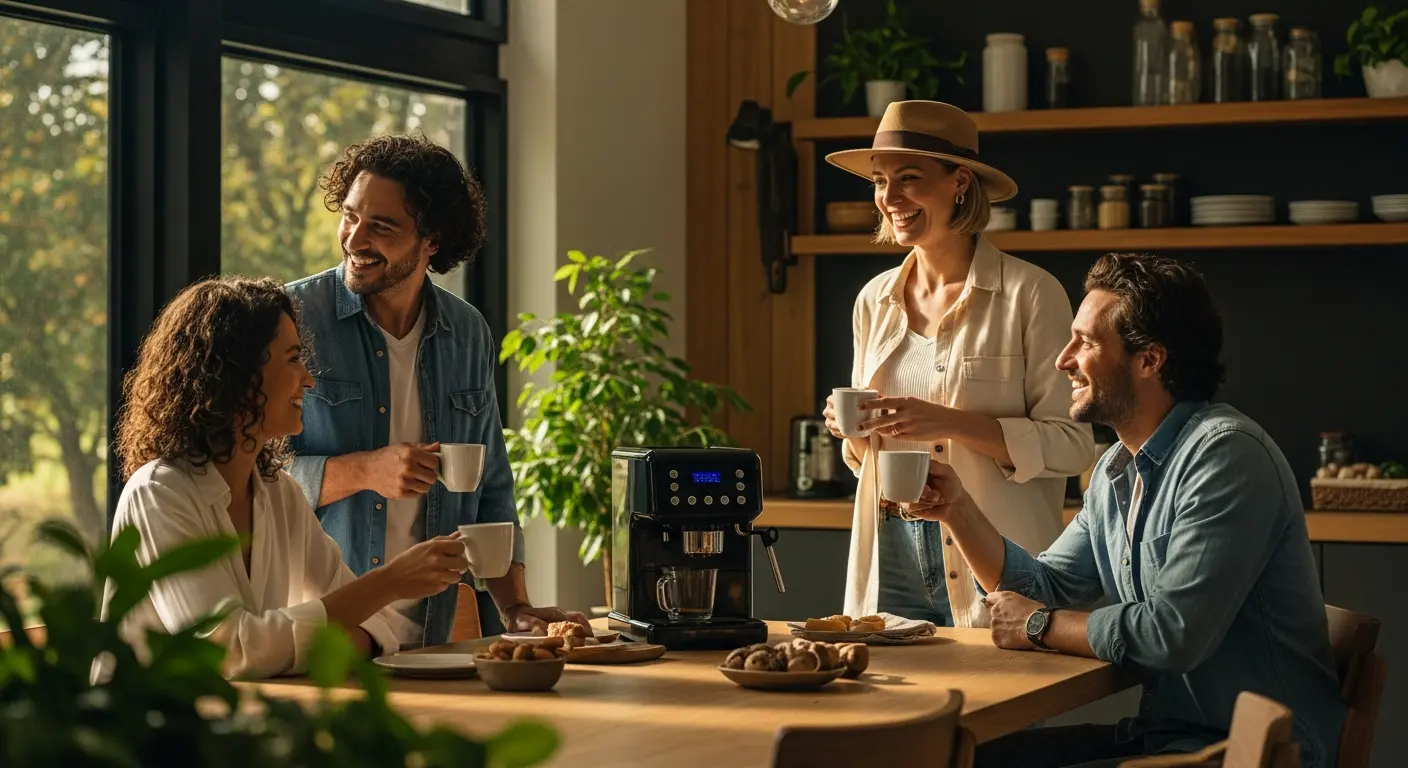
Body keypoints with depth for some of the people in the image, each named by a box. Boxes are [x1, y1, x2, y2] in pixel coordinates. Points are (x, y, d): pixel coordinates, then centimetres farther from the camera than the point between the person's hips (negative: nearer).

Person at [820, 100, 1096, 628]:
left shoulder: (1029, 293, -7)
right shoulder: (875, 300, 11)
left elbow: (1072, 445, -11)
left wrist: (952, 423, -20)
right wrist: (853, 429, -3)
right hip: (891, 559, 5)